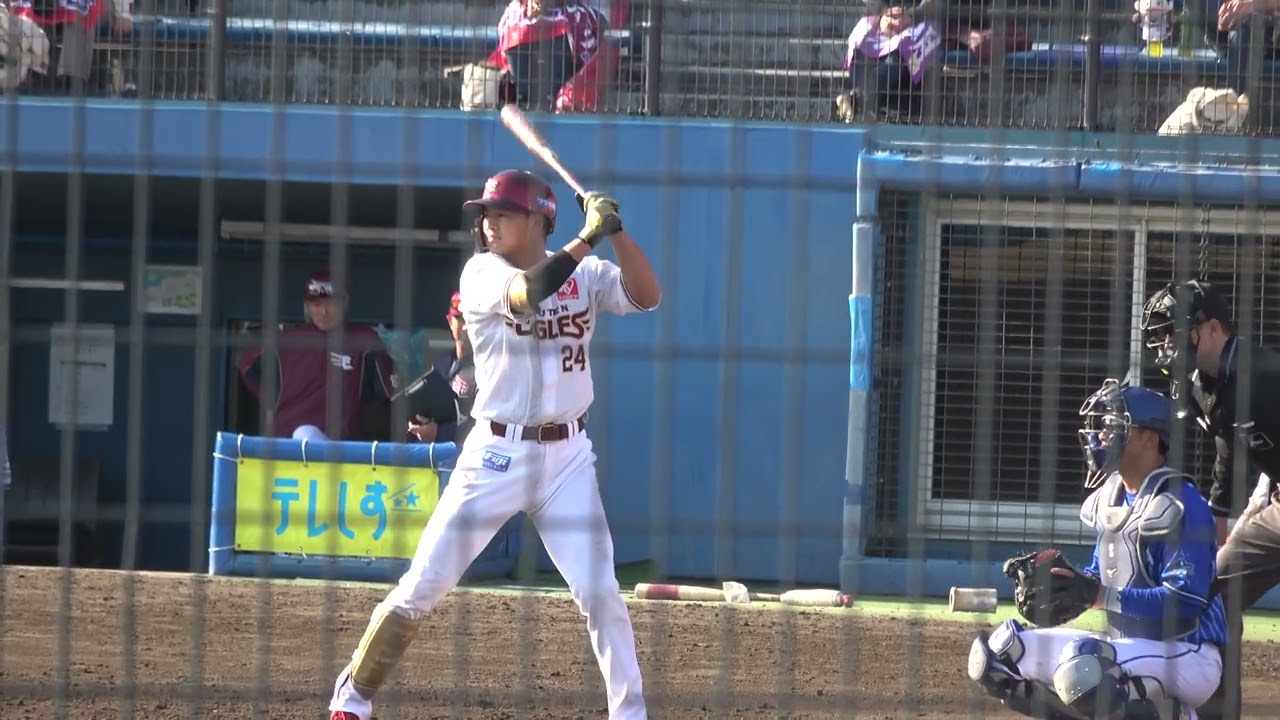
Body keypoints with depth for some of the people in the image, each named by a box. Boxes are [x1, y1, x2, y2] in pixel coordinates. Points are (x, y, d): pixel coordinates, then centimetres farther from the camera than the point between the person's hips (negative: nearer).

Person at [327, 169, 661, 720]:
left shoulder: (586, 274, 4)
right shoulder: (482, 272, -5)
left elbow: (647, 296, -9)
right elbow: (527, 293, -24)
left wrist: (615, 231, -19)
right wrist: (588, 237, -24)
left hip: (568, 457, 2)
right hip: (497, 452, -2)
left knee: (601, 593, -5)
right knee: (422, 586, -1)